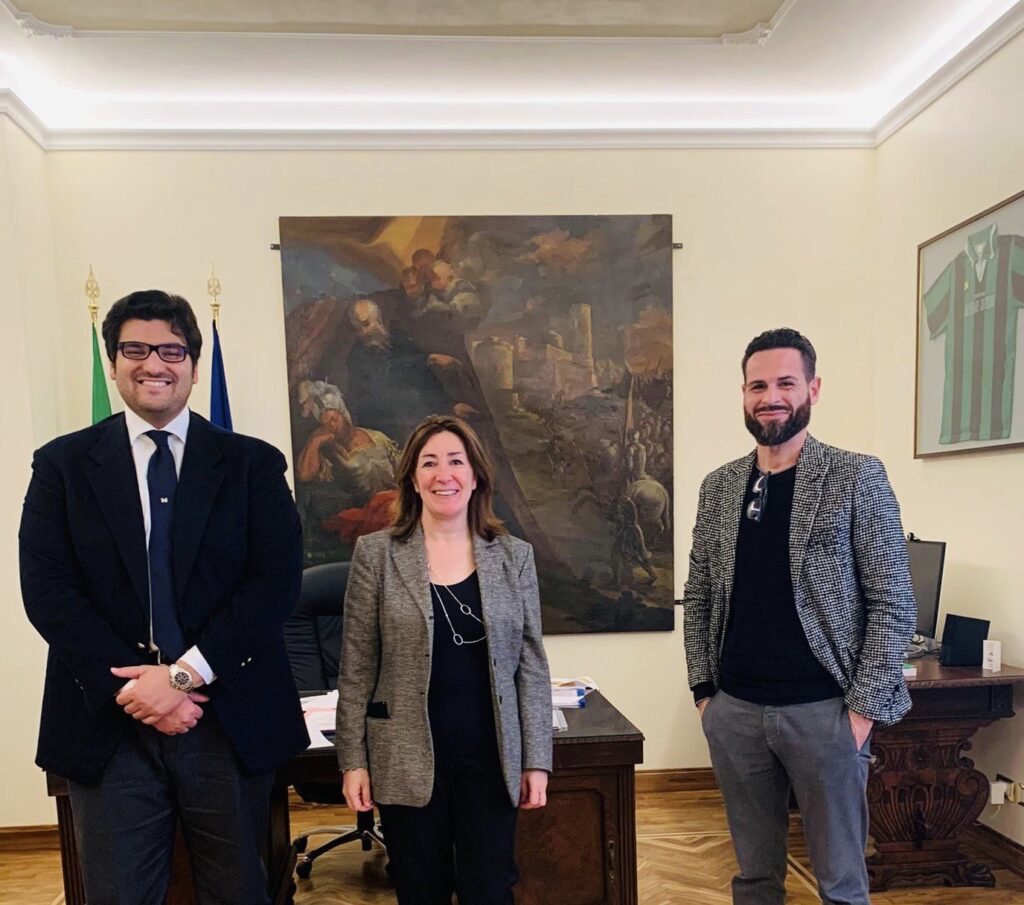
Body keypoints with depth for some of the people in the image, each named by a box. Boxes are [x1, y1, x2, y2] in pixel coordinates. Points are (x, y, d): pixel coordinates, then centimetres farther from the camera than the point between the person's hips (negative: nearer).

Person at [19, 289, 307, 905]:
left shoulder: (253, 463, 1)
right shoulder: (63, 464, 4)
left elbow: (278, 579, -7)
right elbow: (46, 589, -3)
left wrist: (184, 674, -14)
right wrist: (132, 687, -13)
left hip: (232, 720, 0)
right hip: (109, 723, 0)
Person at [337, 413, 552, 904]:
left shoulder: (514, 555, 0)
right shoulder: (376, 553, -4)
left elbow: (532, 665, 2)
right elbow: (356, 667, -1)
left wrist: (536, 758, 1)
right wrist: (353, 759, -2)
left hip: (491, 758, 1)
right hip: (408, 760, -1)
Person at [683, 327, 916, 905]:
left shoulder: (857, 477, -4)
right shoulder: (719, 486, 6)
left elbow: (893, 602, -6)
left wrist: (864, 706, -11)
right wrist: (704, 689, 5)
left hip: (824, 710, -3)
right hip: (734, 711, 3)